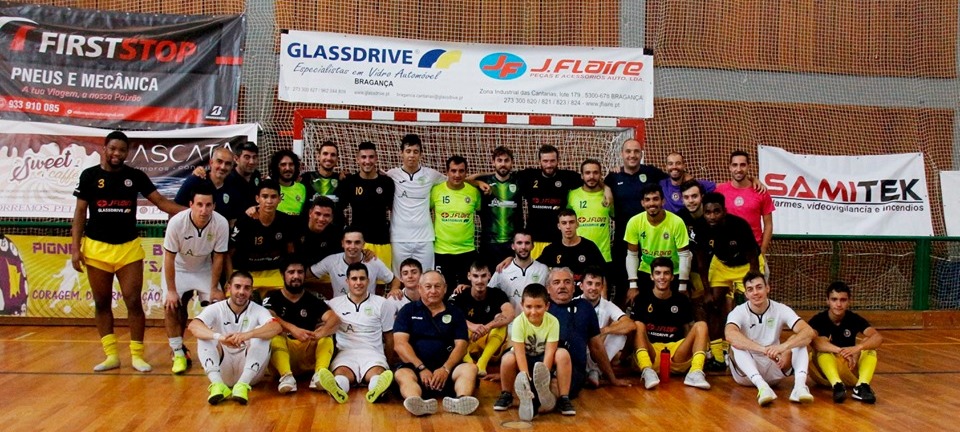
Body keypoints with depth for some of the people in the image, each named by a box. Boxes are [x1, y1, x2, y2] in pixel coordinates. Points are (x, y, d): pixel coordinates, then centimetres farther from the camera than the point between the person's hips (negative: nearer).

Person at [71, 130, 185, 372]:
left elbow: (160, 202, -2)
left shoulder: (136, 176, 1)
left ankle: (137, 355, 8)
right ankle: (111, 355, 16)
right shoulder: (90, 175, 0)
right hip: (96, 248, 0)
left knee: (134, 302, -1)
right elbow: (80, 212, 2)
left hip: (129, 248, 0)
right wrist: (75, 248, -4)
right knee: (102, 303, 7)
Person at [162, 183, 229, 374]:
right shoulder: (177, 222, -32)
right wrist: (171, 290, -18)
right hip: (178, 268, -1)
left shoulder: (221, 224, -28)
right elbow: (169, 258, -21)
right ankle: (178, 352, 2)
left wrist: (214, 289, -10)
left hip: (204, 269, 1)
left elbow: (218, 258, -15)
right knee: (171, 307, -15)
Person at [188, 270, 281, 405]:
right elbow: (193, 326, -23)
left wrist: (248, 334, -44)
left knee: (262, 334, -23)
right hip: (222, 371, 1)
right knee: (205, 336, -19)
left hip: (249, 371, -1)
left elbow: (276, 327, -26)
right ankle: (217, 384, -36)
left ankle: (242, 385, -34)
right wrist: (219, 337, -42)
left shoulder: (258, 310, -4)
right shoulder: (216, 309, -3)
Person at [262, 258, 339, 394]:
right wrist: (292, 329, -36)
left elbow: (335, 319, -10)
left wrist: (320, 333, -32)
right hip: (281, 352, -2)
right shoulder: (273, 298, 4)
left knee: (327, 331, -18)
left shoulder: (313, 301, 8)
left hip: (308, 355, 2)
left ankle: (320, 373, -40)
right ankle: (286, 376, -47)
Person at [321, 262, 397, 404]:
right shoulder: (335, 304, 15)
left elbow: (389, 337, 18)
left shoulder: (382, 304, 13)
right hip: (346, 352, 0)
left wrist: (388, 363, 18)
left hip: (372, 352, 0)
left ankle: (376, 390, -68)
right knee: (341, 372, -36)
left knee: (378, 372, -36)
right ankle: (338, 389, -68)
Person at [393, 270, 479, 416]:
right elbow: (400, 344, 0)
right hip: (415, 366, -1)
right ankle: (420, 403, -62)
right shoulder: (408, 311, 11)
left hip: (446, 368, 2)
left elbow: (460, 345, 5)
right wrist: (421, 368, -13)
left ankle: (461, 400, -56)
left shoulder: (455, 314, 16)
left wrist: (446, 369, -14)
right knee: (402, 374, -33)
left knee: (470, 369, -26)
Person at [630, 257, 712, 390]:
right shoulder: (642, 299, 4)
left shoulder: (682, 301, 11)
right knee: (638, 327, -26)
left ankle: (695, 373, -34)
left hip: (677, 356, 2)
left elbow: (689, 331, 15)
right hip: (650, 354, -2)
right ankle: (647, 371, -47)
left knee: (701, 325, -15)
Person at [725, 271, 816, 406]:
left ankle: (799, 385, -39)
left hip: (773, 371, 2)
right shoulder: (739, 312, -13)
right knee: (737, 344, -31)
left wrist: (783, 346, -42)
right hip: (746, 372, -2)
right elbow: (730, 335, -37)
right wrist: (763, 349, -50)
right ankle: (761, 386, -47)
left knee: (799, 339, -18)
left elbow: (809, 332, -23)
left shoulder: (781, 310, -7)